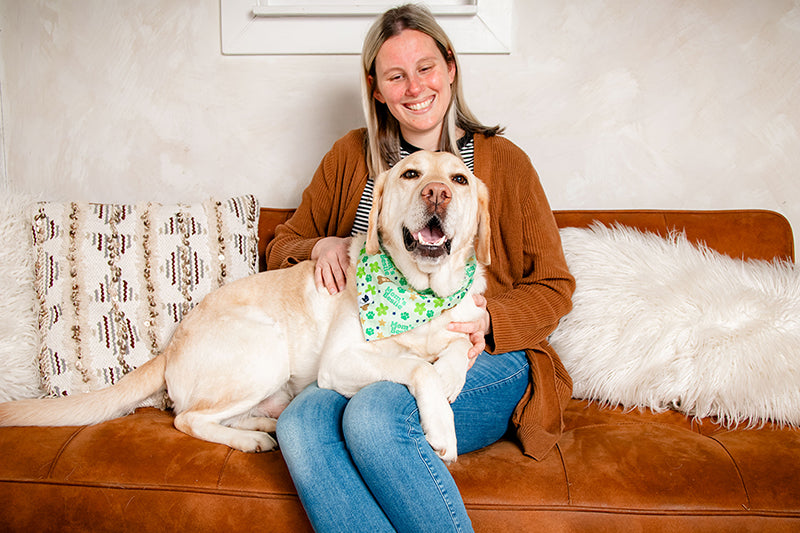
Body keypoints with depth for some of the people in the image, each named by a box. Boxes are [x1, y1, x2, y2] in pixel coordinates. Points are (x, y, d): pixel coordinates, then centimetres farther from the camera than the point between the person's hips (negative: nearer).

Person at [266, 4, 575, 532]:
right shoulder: (350, 156, 12)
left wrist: (488, 319, -15)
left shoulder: (502, 160, 3)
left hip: (483, 363, -3)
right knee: (299, 423, -29)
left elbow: (553, 287, 5)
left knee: (374, 414, -34)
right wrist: (320, 246, -4)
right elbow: (282, 245, 20)